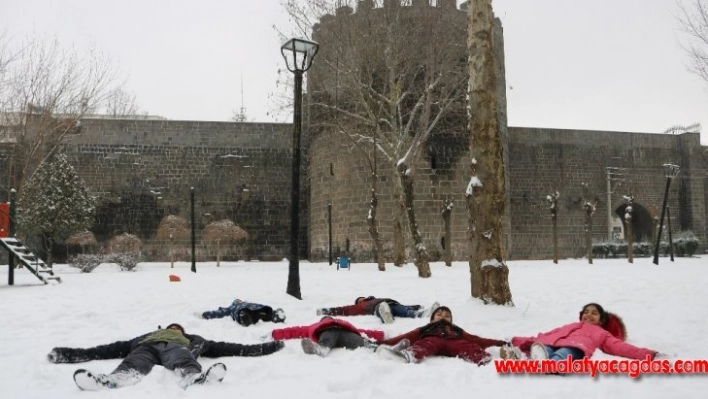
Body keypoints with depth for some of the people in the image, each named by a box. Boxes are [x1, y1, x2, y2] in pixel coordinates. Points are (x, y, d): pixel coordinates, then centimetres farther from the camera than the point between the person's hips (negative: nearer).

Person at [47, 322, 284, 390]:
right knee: (133, 365, -36)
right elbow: (113, 349, 34)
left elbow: (224, 348, 33)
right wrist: (70, 354, 24)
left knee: (184, 361, -39)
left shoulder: (193, 339, 42)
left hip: (177, 348, -1)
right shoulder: (145, 336, 44)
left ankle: (195, 379, -73)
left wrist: (260, 349, 25)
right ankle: (108, 381, -70)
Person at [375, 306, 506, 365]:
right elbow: (406, 337, 25)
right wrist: (385, 343, 9)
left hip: (453, 342, 2)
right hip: (432, 340, -1)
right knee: (425, 344, -37)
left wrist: (498, 343, 15)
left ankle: (485, 360, -65)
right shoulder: (425, 329, 40)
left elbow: (475, 340, 30)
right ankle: (407, 355, -71)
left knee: (468, 346, -32)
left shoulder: (456, 330, 44)